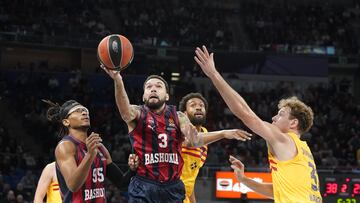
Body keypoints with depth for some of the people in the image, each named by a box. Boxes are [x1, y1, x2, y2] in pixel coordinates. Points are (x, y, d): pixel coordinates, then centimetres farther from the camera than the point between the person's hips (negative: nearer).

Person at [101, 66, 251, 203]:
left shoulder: (178, 117, 10)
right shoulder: (137, 113, 2)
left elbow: (194, 140, -6)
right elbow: (124, 110, -22)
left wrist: (222, 134, -28)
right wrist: (118, 80, -43)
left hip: (173, 187, 3)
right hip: (143, 187, -3)